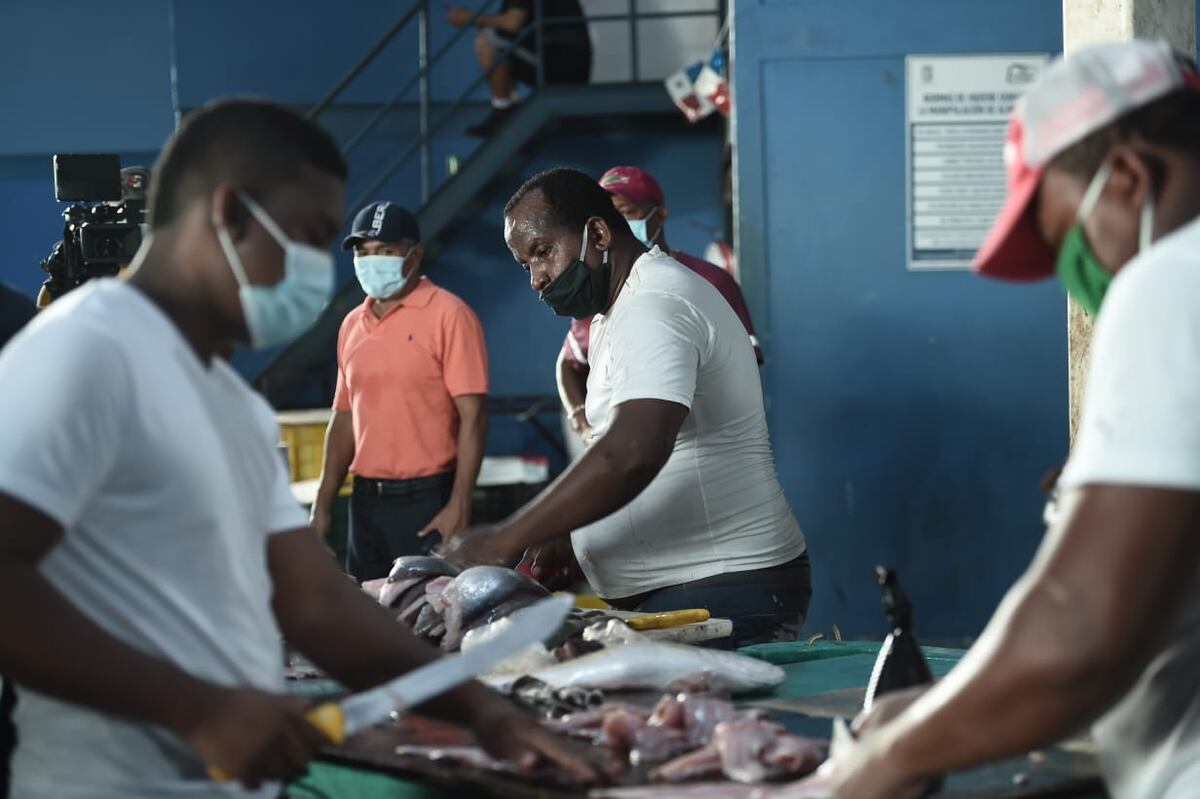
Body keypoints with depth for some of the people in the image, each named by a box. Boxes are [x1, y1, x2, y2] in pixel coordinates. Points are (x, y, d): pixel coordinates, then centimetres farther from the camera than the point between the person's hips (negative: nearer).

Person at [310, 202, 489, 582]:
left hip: (427, 498, -6)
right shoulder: (352, 325, 12)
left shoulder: (448, 315, -7)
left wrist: (459, 507, -18)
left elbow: (472, 415, -11)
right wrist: (322, 506, 12)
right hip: (366, 498, 6)